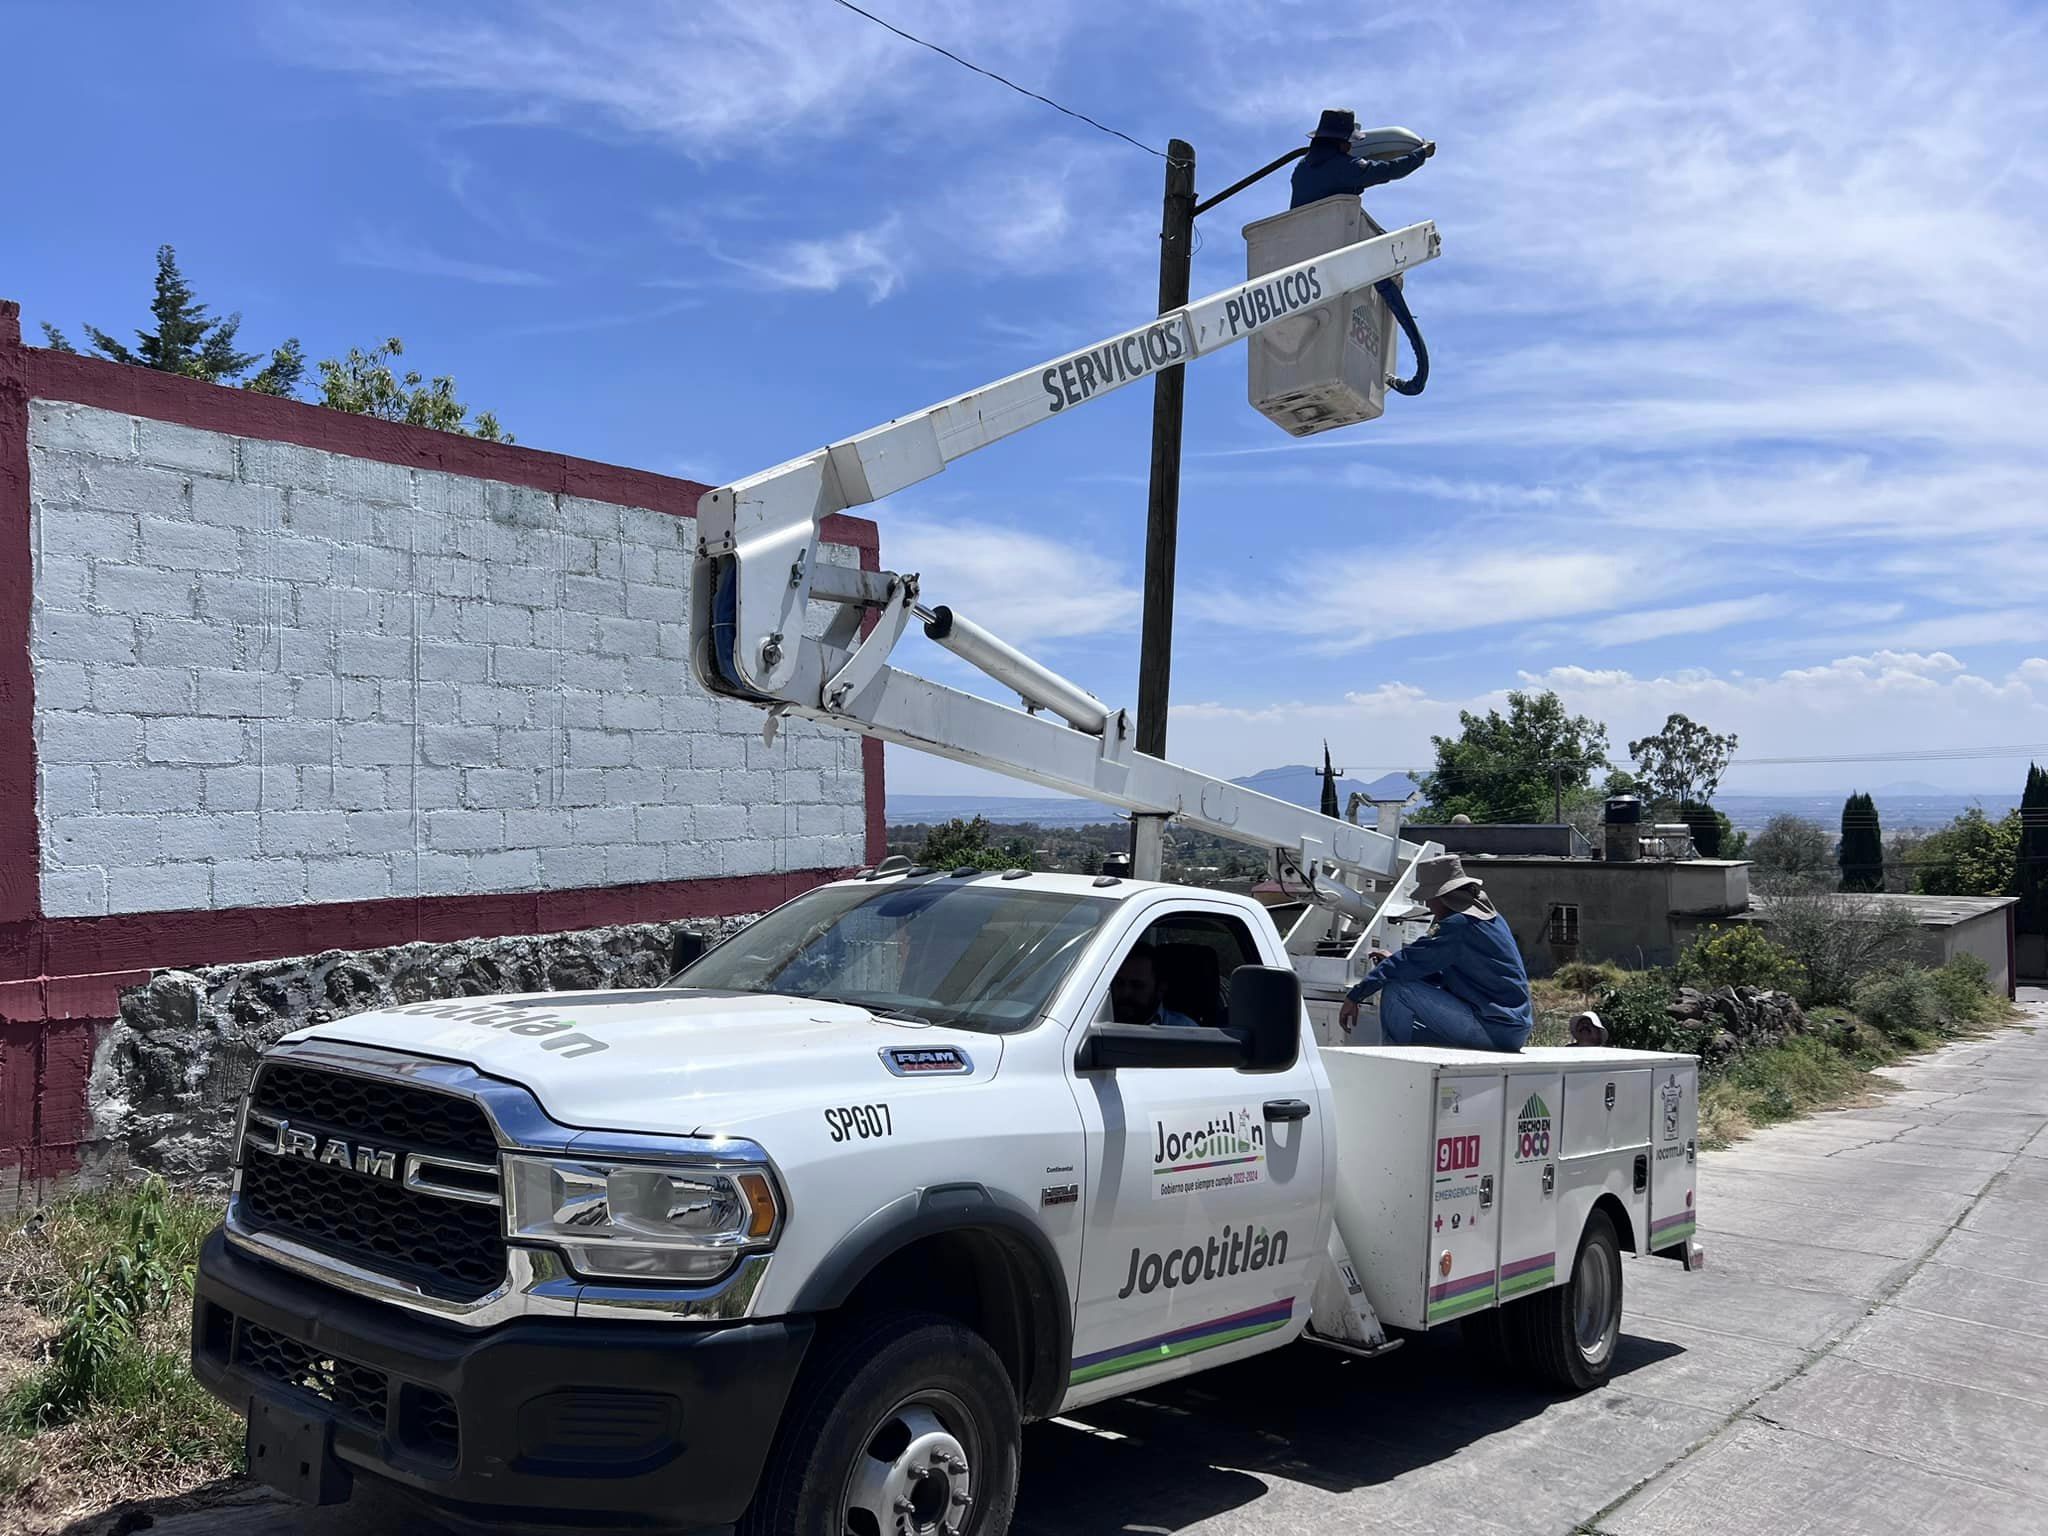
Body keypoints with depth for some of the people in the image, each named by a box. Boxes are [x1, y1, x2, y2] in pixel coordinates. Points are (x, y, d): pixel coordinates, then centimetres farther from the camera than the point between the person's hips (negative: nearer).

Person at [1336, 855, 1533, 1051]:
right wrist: (1394, 962, 25)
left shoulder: (1458, 926, -15)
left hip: (1494, 1030, -10)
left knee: (1396, 990, -11)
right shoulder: (1491, 918, 15)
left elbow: (1409, 961, -13)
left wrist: (1354, 996, -8)